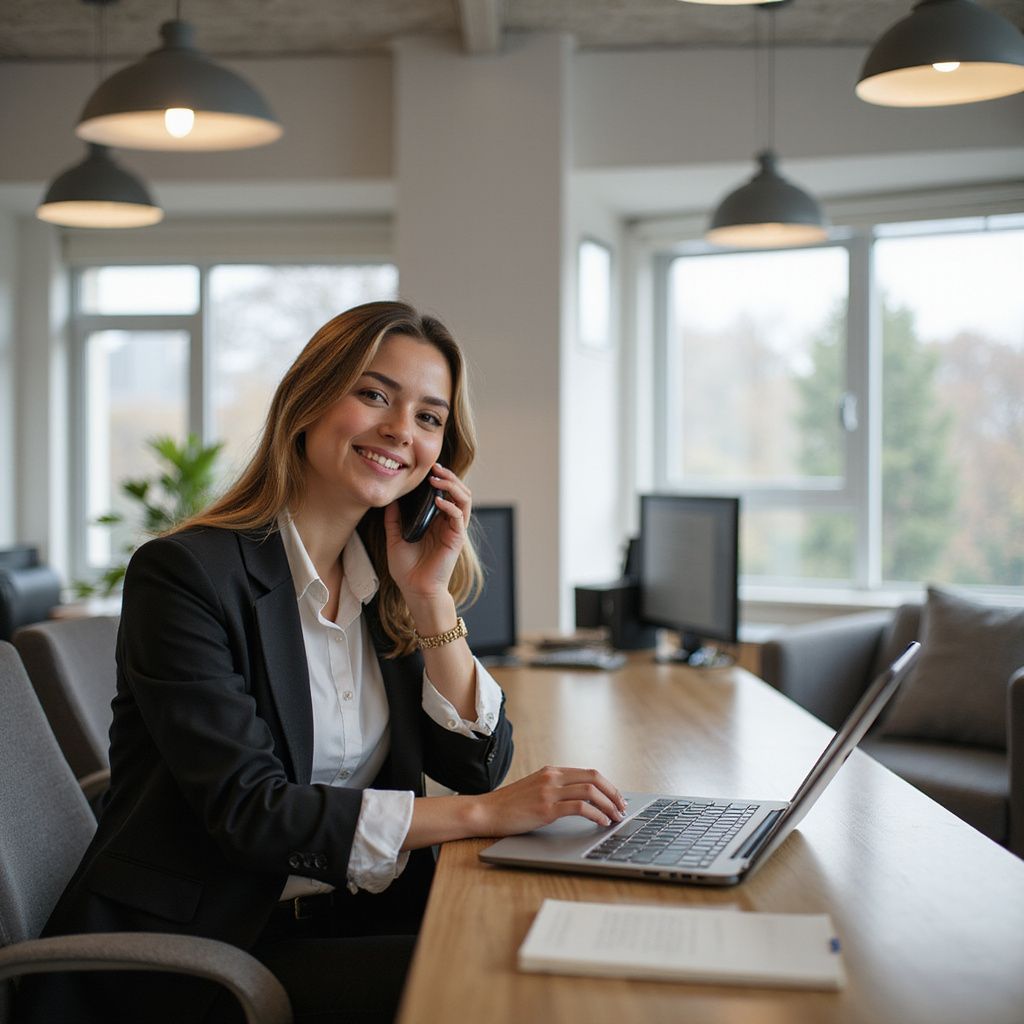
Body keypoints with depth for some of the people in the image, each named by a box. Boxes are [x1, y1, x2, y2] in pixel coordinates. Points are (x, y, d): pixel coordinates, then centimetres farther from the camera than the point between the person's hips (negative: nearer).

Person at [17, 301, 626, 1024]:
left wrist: (430, 596, -7)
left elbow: (478, 765, 4)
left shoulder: (388, 583, 8)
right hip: (194, 953, -6)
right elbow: (249, 811, -21)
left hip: (346, 924, 7)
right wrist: (485, 813, -25)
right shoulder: (184, 574, -13)